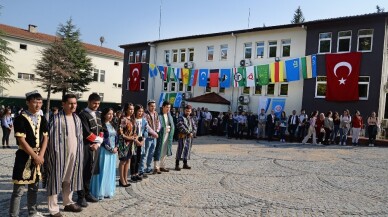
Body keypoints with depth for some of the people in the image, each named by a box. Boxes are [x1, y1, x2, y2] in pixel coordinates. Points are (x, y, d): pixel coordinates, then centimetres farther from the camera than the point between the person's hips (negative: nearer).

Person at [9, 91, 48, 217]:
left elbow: (45, 138, 6)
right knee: (19, 189, 0)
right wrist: (35, 156, -14)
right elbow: (21, 141, -16)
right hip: (24, 156, -6)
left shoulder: (42, 120, 7)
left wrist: (40, 156, -5)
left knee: (34, 187, 17)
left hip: (39, 156, 6)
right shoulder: (20, 119, -12)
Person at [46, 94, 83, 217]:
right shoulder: (56, 118, -9)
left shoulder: (77, 118, 10)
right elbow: (51, 137, -11)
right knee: (56, 179, 2)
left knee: (69, 179, 17)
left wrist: (80, 153, 12)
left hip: (74, 154, 6)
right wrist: (55, 154, -15)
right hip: (60, 154, -6)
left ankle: (68, 203, 31)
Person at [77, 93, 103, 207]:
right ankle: (81, 197, 10)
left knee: (90, 171, 14)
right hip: (86, 147, -7)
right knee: (83, 172, 0)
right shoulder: (83, 114, -10)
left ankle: (87, 193, 26)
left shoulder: (98, 114, 13)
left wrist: (98, 143, -2)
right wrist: (98, 139, -7)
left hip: (95, 146, 7)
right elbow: (86, 133, -18)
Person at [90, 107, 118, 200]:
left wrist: (116, 147, -1)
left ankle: (108, 191, 22)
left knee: (111, 171, 12)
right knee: (103, 171, -2)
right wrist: (110, 149, -13)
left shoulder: (112, 125, 12)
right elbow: (101, 139, -15)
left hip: (113, 151, 7)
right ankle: (100, 192, 8)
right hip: (105, 151, -7)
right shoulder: (101, 125, -11)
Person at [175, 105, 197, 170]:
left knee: (187, 150, 11)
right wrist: (188, 132, -15)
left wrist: (192, 133, -7)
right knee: (180, 150, -8)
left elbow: (194, 127, 12)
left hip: (189, 137, 6)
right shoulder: (181, 118, -2)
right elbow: (181, 127, -14)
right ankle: (177, 165, -5)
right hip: (183, 136, -6)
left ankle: (185, 164, 20)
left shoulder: (191, 119, 16)